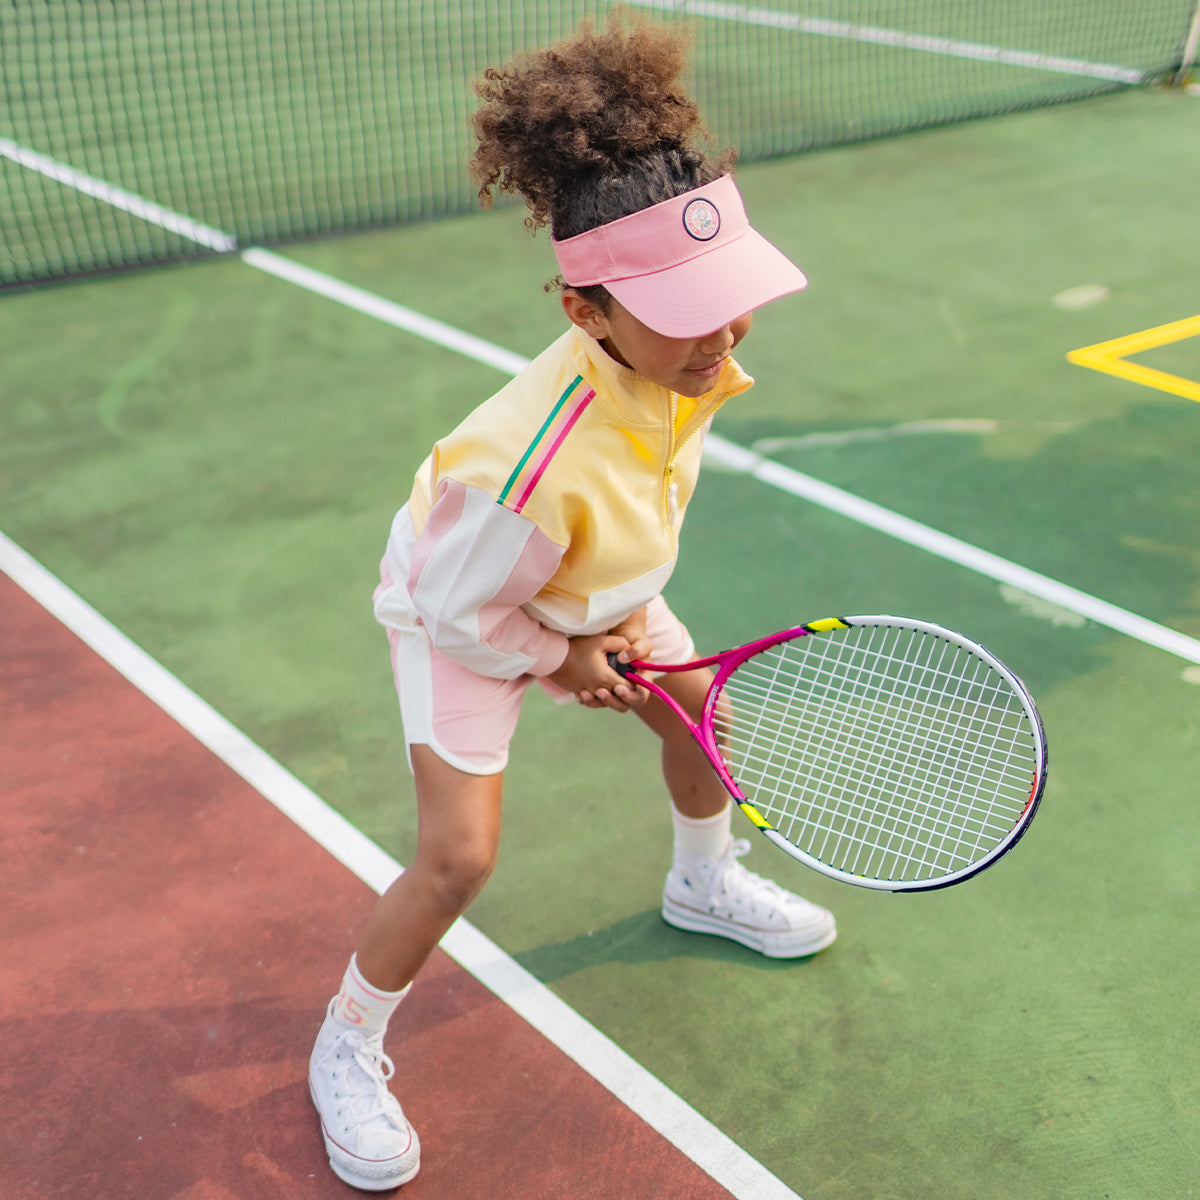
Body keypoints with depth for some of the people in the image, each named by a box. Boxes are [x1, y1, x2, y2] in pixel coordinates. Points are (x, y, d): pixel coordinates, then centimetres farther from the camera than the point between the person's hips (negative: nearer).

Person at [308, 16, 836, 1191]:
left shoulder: (690, 359, -23)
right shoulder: (532, 473, -46)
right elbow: (460, 608, -29)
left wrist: (619, 617, -6)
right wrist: (558, 662, -13)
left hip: (591, 587, 8)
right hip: (461, 611, -7)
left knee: (696, 703, 22)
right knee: (458, 856, -11)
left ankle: (704, 882, 55)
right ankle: (347, 1051, 17)